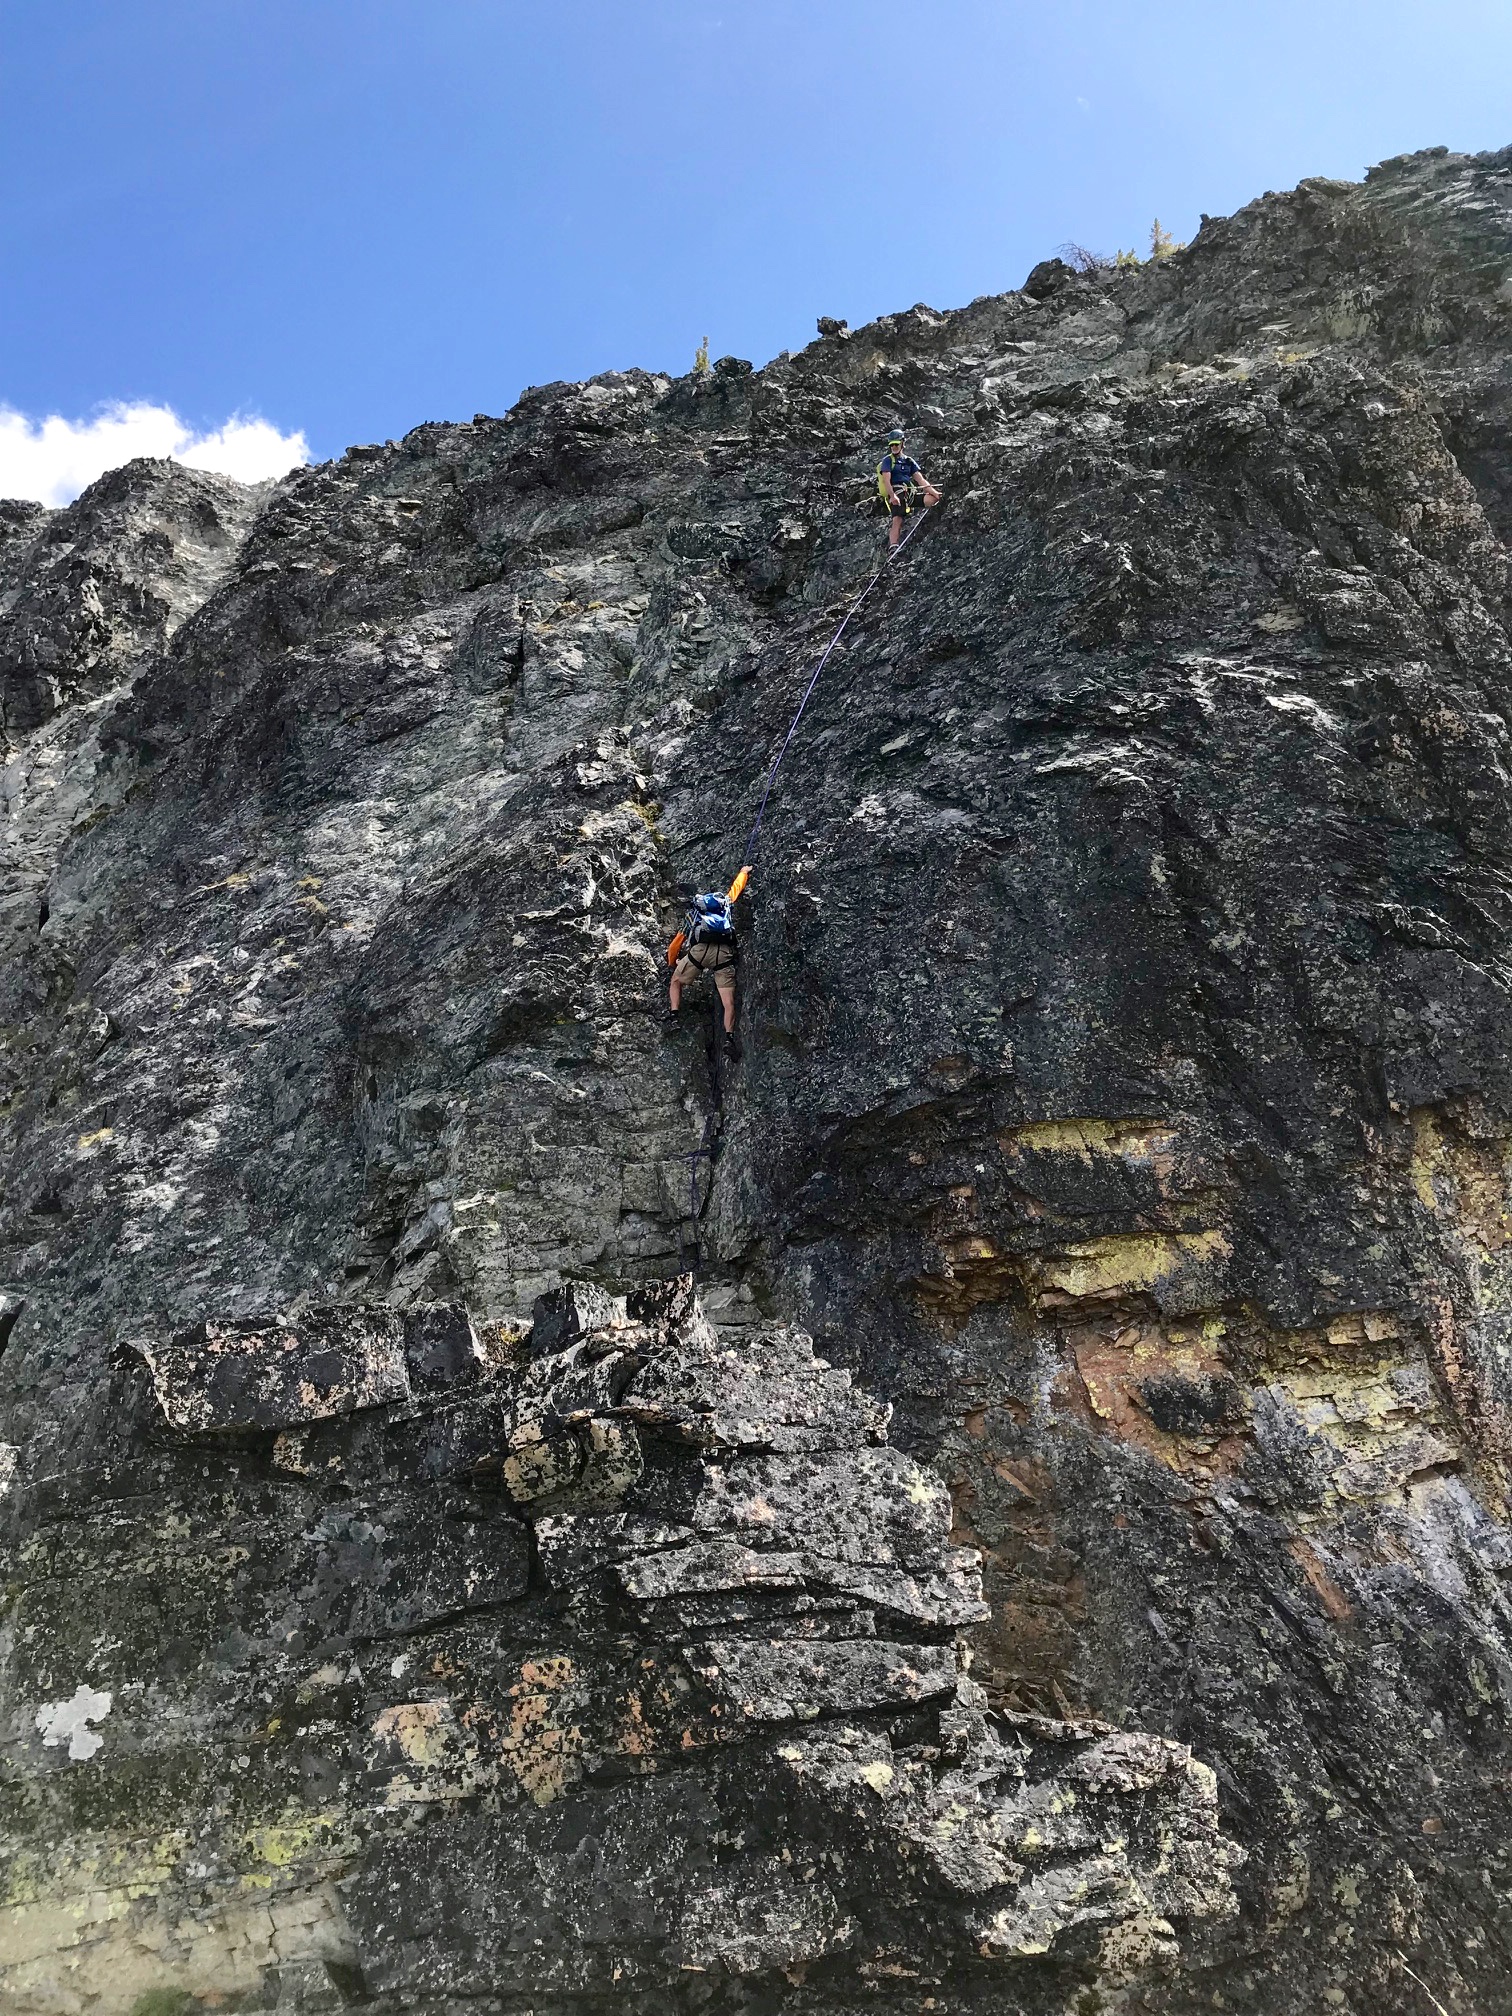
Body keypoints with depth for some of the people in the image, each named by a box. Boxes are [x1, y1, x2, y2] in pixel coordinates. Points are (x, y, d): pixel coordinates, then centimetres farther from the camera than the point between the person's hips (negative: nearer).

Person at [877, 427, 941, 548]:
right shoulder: (887, 460, 6)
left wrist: (934, 492, 2)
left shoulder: (909, 461, 22)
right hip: (896, 494, -6)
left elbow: (920, 479, 15)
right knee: (897, 521, -24)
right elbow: (886, 481, -8)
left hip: (910, 493, 6)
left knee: (932, 499, -16)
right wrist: (892, 496, -26)